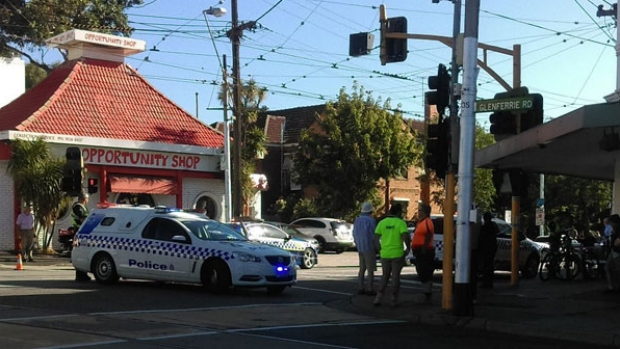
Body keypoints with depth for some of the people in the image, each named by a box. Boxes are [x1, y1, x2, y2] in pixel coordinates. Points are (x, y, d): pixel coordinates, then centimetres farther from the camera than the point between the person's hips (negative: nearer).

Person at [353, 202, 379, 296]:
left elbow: (355, 235, 15)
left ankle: (361, 288, 13)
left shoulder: (357, 220, 9)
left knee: (362, 269, 13)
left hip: (360, 248, 7)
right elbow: (374, 236, -14)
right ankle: (370, 289, -4)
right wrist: (378, 248, -4)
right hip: (369, 248, -7)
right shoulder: (371, 220, -14)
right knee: (370, 270, -4)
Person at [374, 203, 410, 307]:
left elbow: (376, 237, 2)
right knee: (395, 277, 8)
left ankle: (378, 298, 5)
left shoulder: (382, 222, 3)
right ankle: (394, 300, 9)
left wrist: (380, 249, 13)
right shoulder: (401, 223, -8)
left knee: (385, 276, 16)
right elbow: (405, 236, -20)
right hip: (397, 254, -3)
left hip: (385, 254, 4)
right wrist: (407, 248, -5)